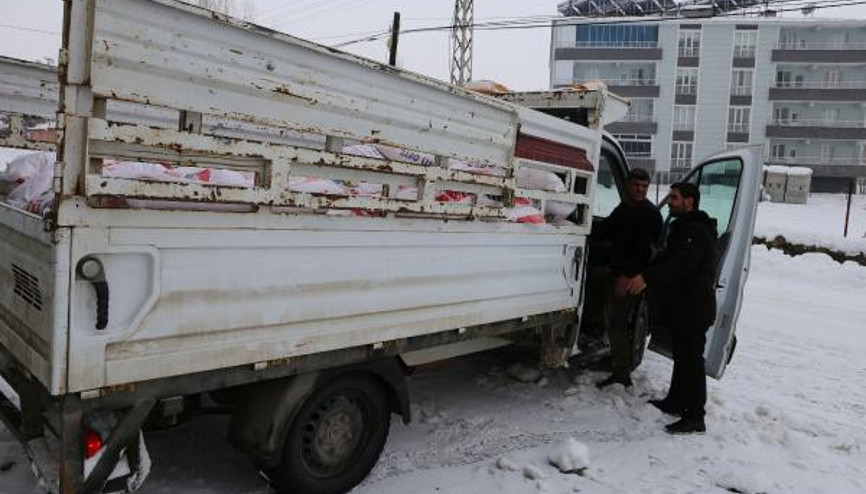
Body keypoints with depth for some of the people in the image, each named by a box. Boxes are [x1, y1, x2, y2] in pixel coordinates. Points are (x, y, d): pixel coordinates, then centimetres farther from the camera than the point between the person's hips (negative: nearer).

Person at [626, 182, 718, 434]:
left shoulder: (696, 231, -18)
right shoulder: (684, 227, 18)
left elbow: (680, 262, -35)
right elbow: (670, 259, 25)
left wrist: (647, 277, -47)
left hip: (694, 309, -11)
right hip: (682, 307, 11)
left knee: (691, 359, -7)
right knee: (681, 355, 19)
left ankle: (695, 417, -1)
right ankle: (676, 402, 32)